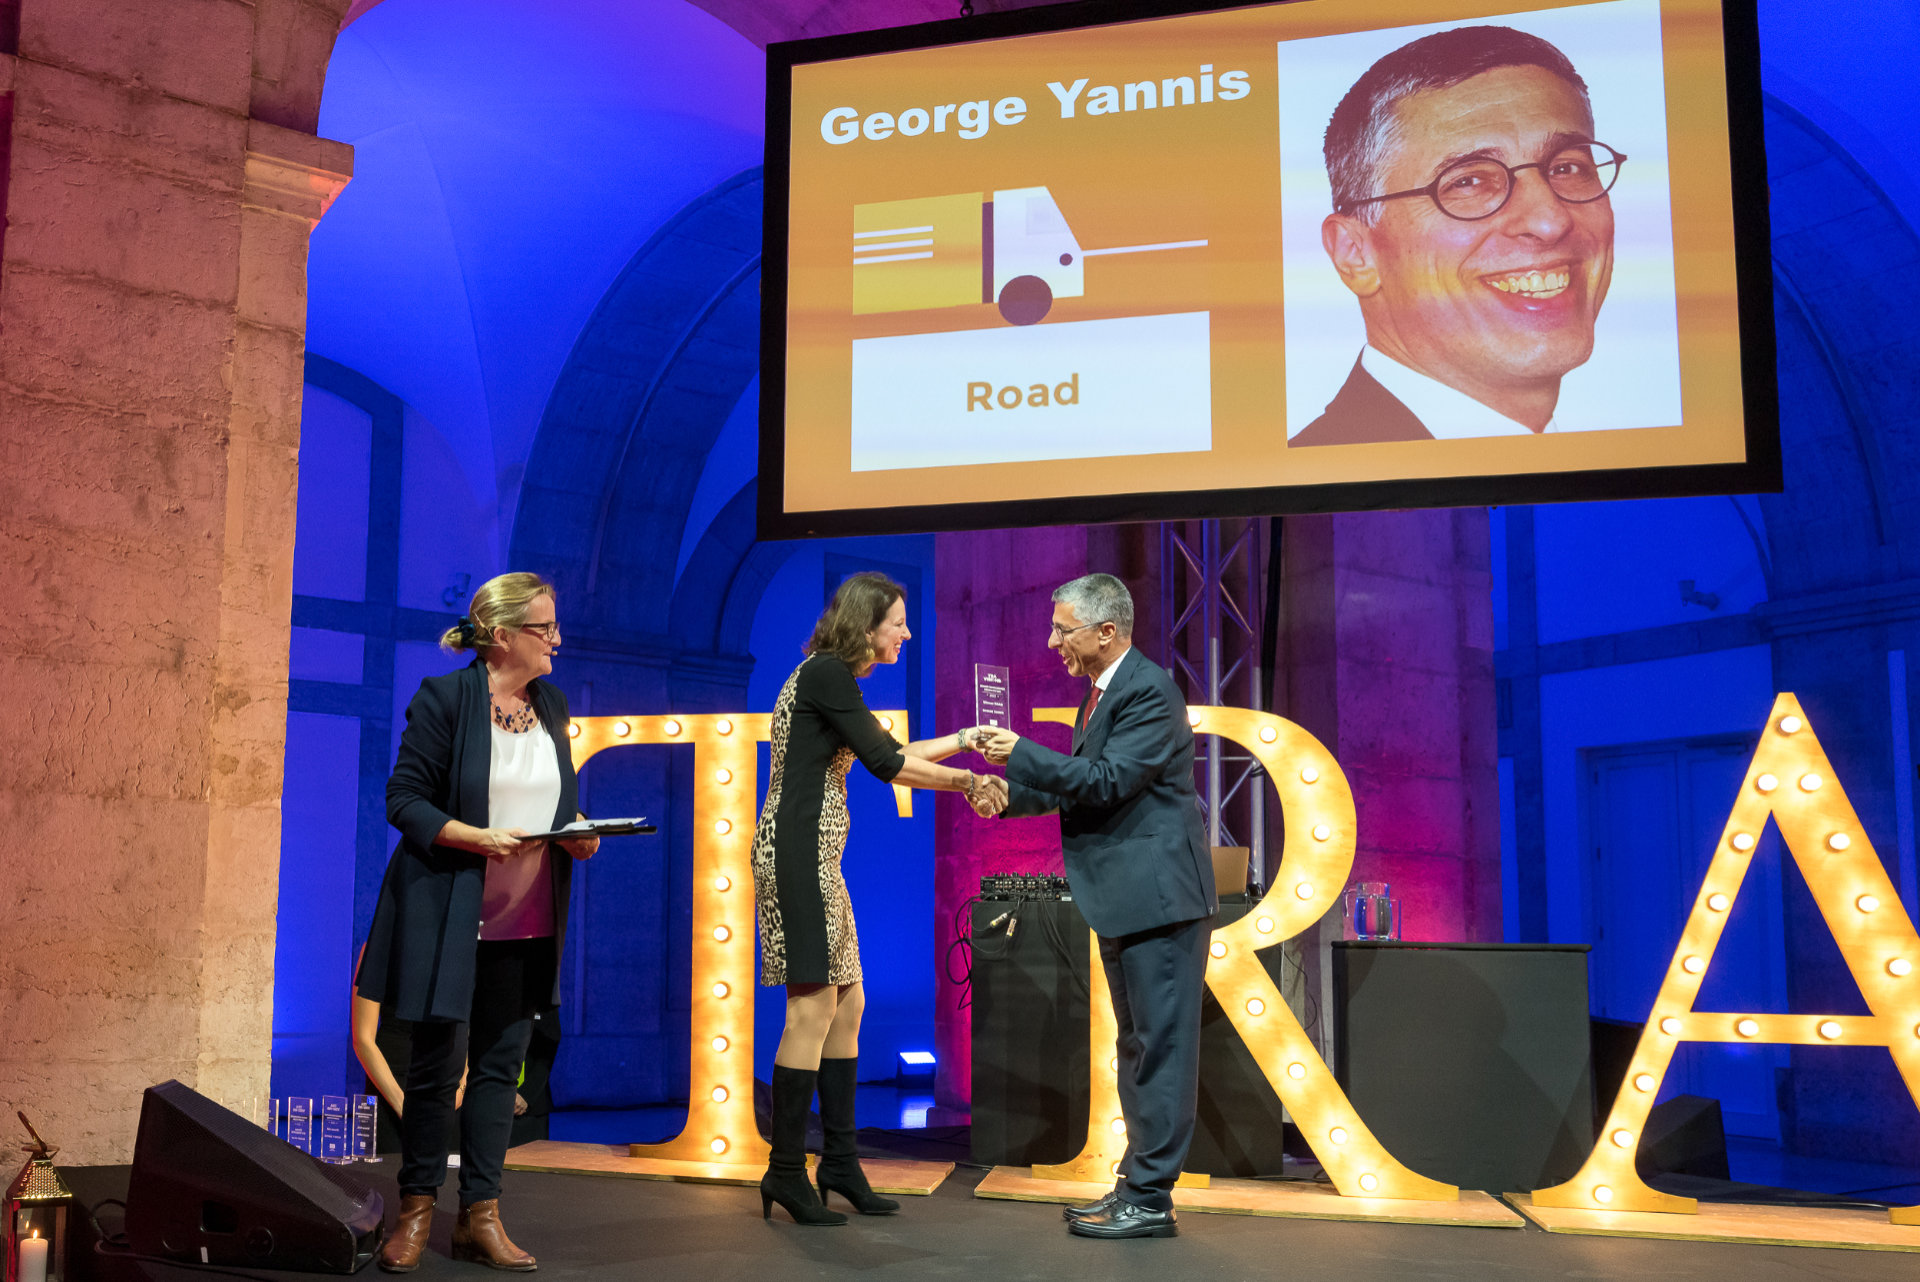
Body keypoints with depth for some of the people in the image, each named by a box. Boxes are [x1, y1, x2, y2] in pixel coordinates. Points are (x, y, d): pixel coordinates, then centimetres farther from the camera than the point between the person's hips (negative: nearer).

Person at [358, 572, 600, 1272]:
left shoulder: (551, 703, 10)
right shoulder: (443, 698, -8)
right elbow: (405, 800, -10)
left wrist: (580, 832, -2)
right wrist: (481, 837, -22)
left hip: (528, 920, 5)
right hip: (448, 912, -5)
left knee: (501, 1063, 7)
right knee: (436, 1064, 4)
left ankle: (480, 1215, 16)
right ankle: (416, 1209, 20)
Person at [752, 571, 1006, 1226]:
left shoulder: (833, 679, 19)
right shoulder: (826, 674, -11)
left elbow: (883, 753, 25)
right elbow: (885, 762, -11)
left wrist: (961, 740, 27)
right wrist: (968, 781, -1)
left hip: (814, 855, 10)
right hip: (796, 850, -10)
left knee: (846, 1003, 11)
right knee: (814, 1005, -8)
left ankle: (840, 1161, 18)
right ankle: (786, 1172, 0)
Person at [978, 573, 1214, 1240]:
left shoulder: (1149, 690, -16)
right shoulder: (1104, 691, 15)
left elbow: (1108, 781, -22)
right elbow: (1080, 787, 21)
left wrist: (1022, 754, -17)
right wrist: (1008, 792, 8)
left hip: (1159, 894, -11)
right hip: (1123, 898, 11)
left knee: (1160, 1044, -5)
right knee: (1138, 1045, 16)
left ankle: (1149, 1200, 1)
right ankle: (1137, 1184, 25)